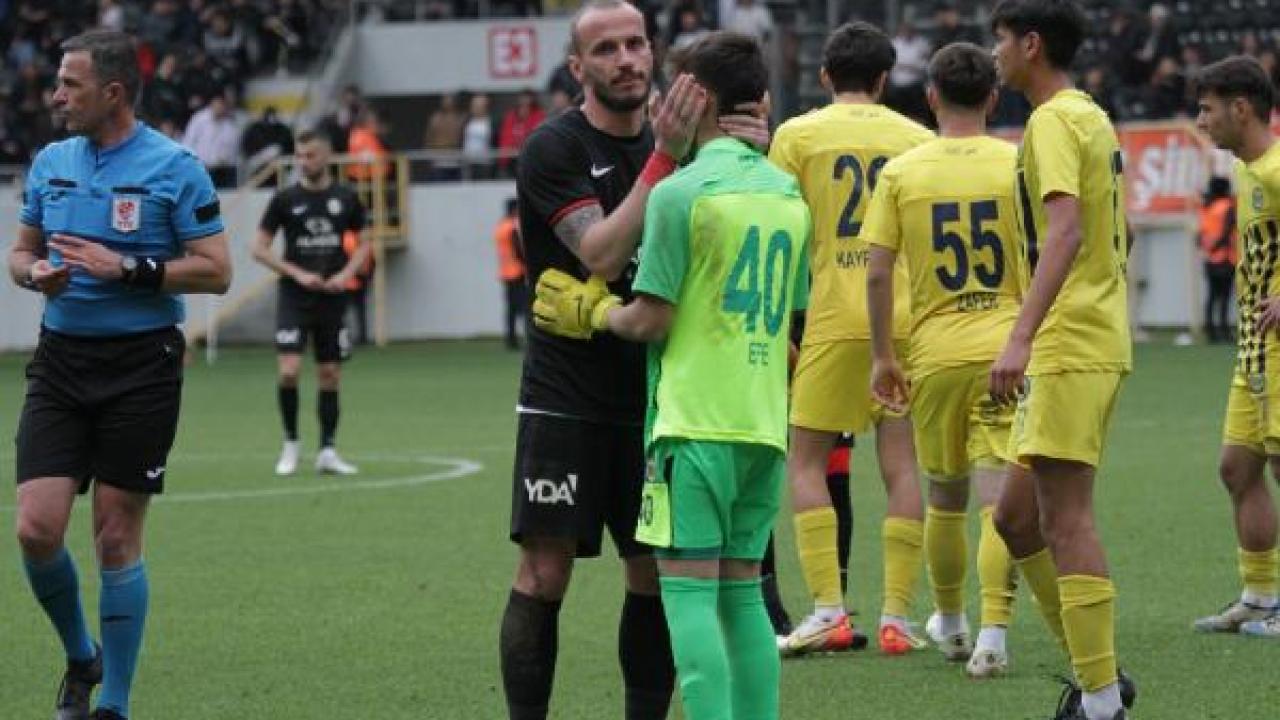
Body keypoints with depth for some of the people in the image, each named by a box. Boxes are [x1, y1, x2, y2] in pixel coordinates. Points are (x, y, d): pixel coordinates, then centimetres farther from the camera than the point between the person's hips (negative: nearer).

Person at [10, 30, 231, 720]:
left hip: (142, 367, -4)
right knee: (37, 529, -7)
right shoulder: (50, 162, 9)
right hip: (60, 361, 4)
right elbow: (20, 251, 19)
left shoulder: (174, 167, -7)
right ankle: (81, 658, 19)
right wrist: (36, 274, -5)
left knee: (117, 539, -1)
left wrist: (126, 268, -18)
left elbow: (216, 271, -8)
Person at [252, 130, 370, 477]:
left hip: (332, 298, 2)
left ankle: (328, 451, 12)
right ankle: (290, 442, 3)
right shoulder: (285, 199, -2)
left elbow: (364, 243, 12)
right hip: (294, 298, -2)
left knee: (330, 375, 4)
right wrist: (298, 274, -11)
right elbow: (260, 248, 0)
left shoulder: (345, 198, 3)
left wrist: (346, 273, -6)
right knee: (289, 370, -15)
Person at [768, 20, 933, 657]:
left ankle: (829, 610, -5)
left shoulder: (797, 135, 1)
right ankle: (896, 616, 3)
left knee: (806, 462, 6)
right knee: (902, 466, 5)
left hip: (834, 318, -2)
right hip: (908, 319, 2)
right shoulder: (918, 139, 7)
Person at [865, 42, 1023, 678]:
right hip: (1008, 350, -1)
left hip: (935, 353, 1)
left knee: (944, 497, 17)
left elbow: (877, 272, -3)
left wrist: (881, 357, 5)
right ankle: (992, 636, -14)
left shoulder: (901, 172, 0)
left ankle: (950, 622, 33)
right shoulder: (1018, 164, -2)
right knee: (998, 497, -4)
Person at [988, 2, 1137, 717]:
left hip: (1070, 349, -10)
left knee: (1066, 521, -9)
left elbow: (1065, 233, -24)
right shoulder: (1095, 119, 18)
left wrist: (1021, 338, -31)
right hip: (1101, 342, 10)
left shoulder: (1054, 122, -12)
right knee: (1018, 517, 13)